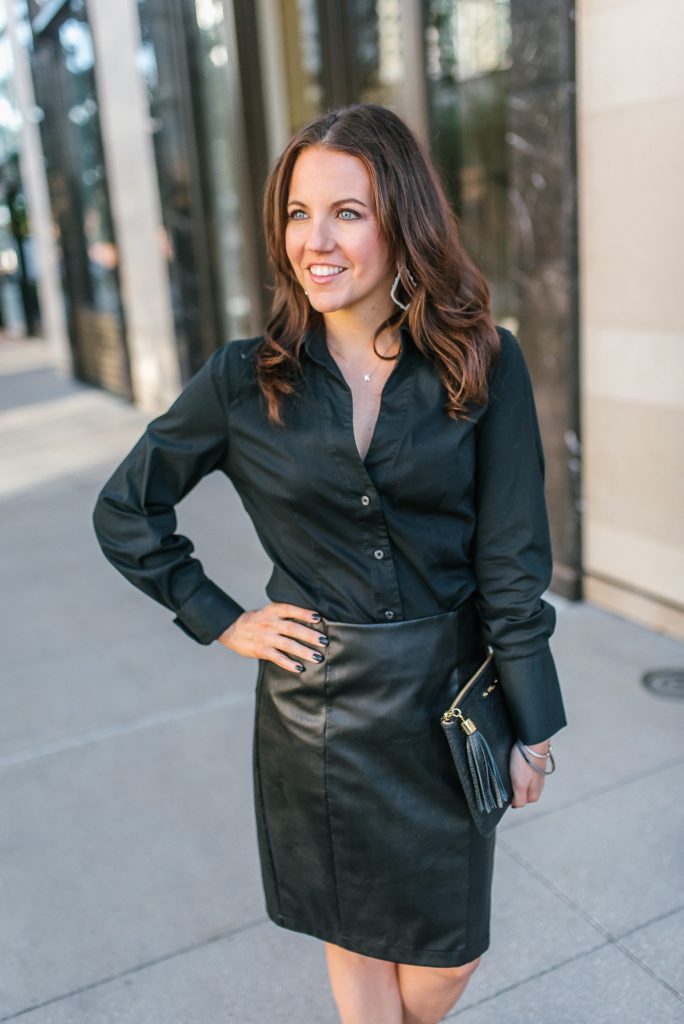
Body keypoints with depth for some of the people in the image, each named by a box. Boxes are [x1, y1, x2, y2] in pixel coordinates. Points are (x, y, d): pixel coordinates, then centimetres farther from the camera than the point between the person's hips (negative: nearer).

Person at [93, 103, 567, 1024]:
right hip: (317, 703, 0)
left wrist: (532, 725, -4)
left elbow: (513, 557, -7)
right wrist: (222, 622, -2)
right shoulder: (247, 381, -8)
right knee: (356, 939, 18)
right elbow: (125, 511, 4)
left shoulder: (484, 363, -9)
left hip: (448, 698, 1)